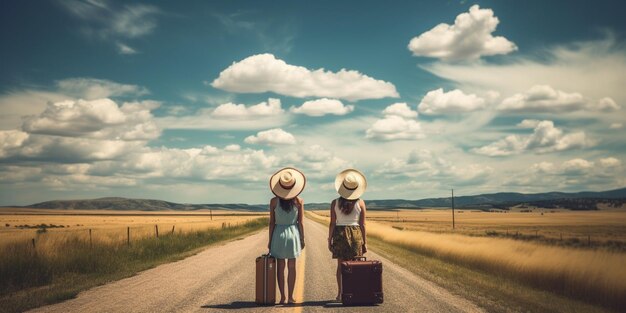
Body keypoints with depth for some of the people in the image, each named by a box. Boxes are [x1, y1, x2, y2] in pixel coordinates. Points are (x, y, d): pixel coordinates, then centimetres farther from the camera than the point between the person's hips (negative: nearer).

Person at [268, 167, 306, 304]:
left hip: (278, 234, 0)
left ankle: (282, 297, 9)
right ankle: (290, 296, 10)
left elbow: (272, 223, -3)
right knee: (291, 267, 8)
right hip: (293, 234, 0)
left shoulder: (274, 201, -6)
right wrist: (302, 239, 8)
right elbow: (300, 223, -2)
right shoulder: (299, 201, -5)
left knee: (280, 267, 8)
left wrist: (270, 240, 5)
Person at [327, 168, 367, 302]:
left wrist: (329, 240, 4)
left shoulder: (335, 203, -4)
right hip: (356, 234, -1)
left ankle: (340, 293, 9)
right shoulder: (360, 203, -4)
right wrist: (365, 242, 3)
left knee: (341, 265, 9)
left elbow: (332, 223, -4)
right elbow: (362, 224, -4)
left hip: (339, 233, 1)